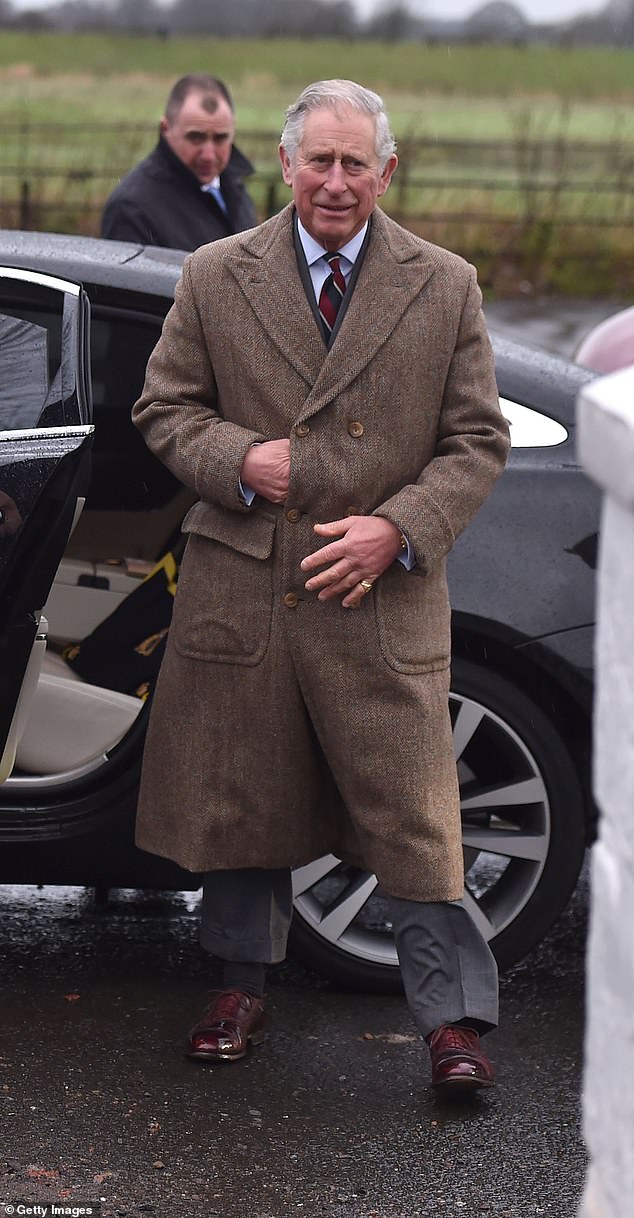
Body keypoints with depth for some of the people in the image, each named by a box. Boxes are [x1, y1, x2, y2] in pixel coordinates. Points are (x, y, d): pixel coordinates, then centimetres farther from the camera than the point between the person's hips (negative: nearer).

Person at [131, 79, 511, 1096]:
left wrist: (398, 529, -11)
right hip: (241, 587, 2)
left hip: (384, 596, -1)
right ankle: (243, 988, 30)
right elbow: (164, 408, 10)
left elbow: (478, 441, 4)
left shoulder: (446, 287, 3)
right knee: (240, 800, 12)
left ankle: (454, 1020, 7)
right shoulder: (215, 278, 5)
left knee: (413, 813, -2)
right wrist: (236, 459, -11)